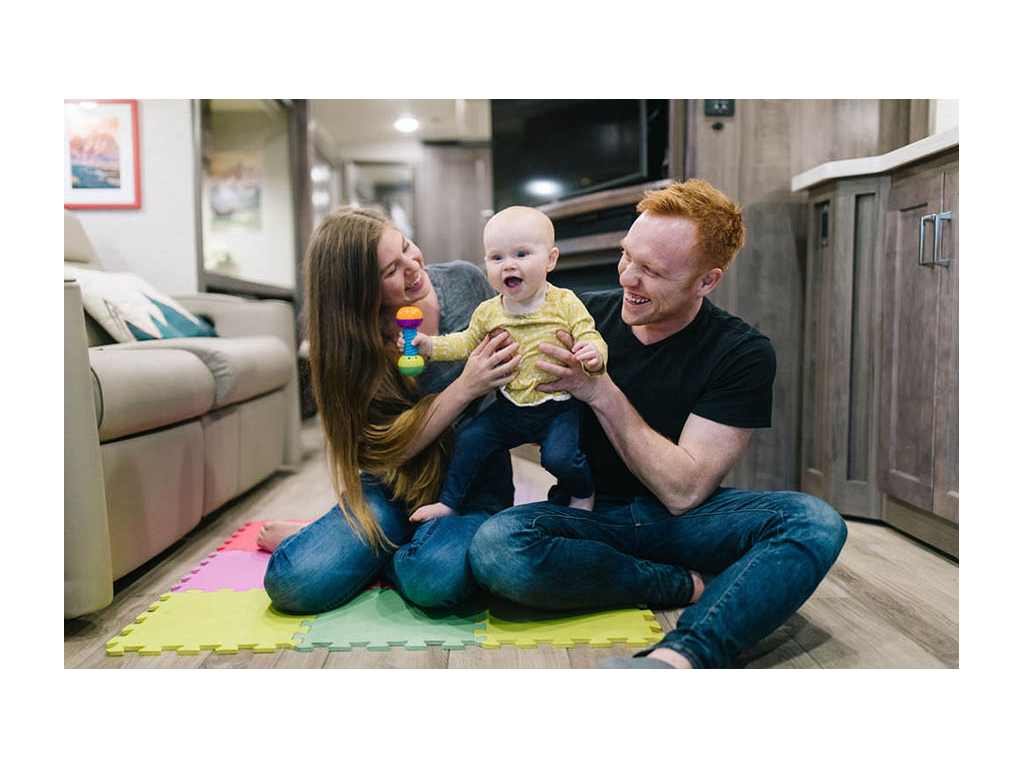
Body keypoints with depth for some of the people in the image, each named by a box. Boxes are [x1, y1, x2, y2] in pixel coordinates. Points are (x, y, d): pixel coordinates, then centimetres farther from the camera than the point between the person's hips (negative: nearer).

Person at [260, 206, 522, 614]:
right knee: (294, 582, -22)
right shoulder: (346, 340, -14)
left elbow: (508, 351, 10)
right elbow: (388, 448, -19)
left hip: (473, 480, 1)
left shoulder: (465, 281, -8)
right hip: (394, 484, 0)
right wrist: (466, 387, -29)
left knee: (436, 577, -32)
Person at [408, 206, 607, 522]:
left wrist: (593, 354, -34)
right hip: (509, 408, 4)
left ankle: (583, 493, 13)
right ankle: (450, 501, 19)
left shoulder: (565, 303, -9)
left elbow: (589, 337, -10)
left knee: (560, 457, -21)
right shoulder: (488, 312, 3)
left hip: (559, 407, -4)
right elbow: (467, 343, 17)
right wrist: (430, 345, 3)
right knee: (470, 440, -3)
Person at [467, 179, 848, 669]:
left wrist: (601, 392, -22)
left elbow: (683, 491, -16)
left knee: (815, 522, -27)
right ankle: (692, 586, -16)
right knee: (495, 546, -31)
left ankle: (679, 656, -46)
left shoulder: (742, 354, -9)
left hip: (683, 520, 0)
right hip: (587, 514, 1)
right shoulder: (583, 316, -4)